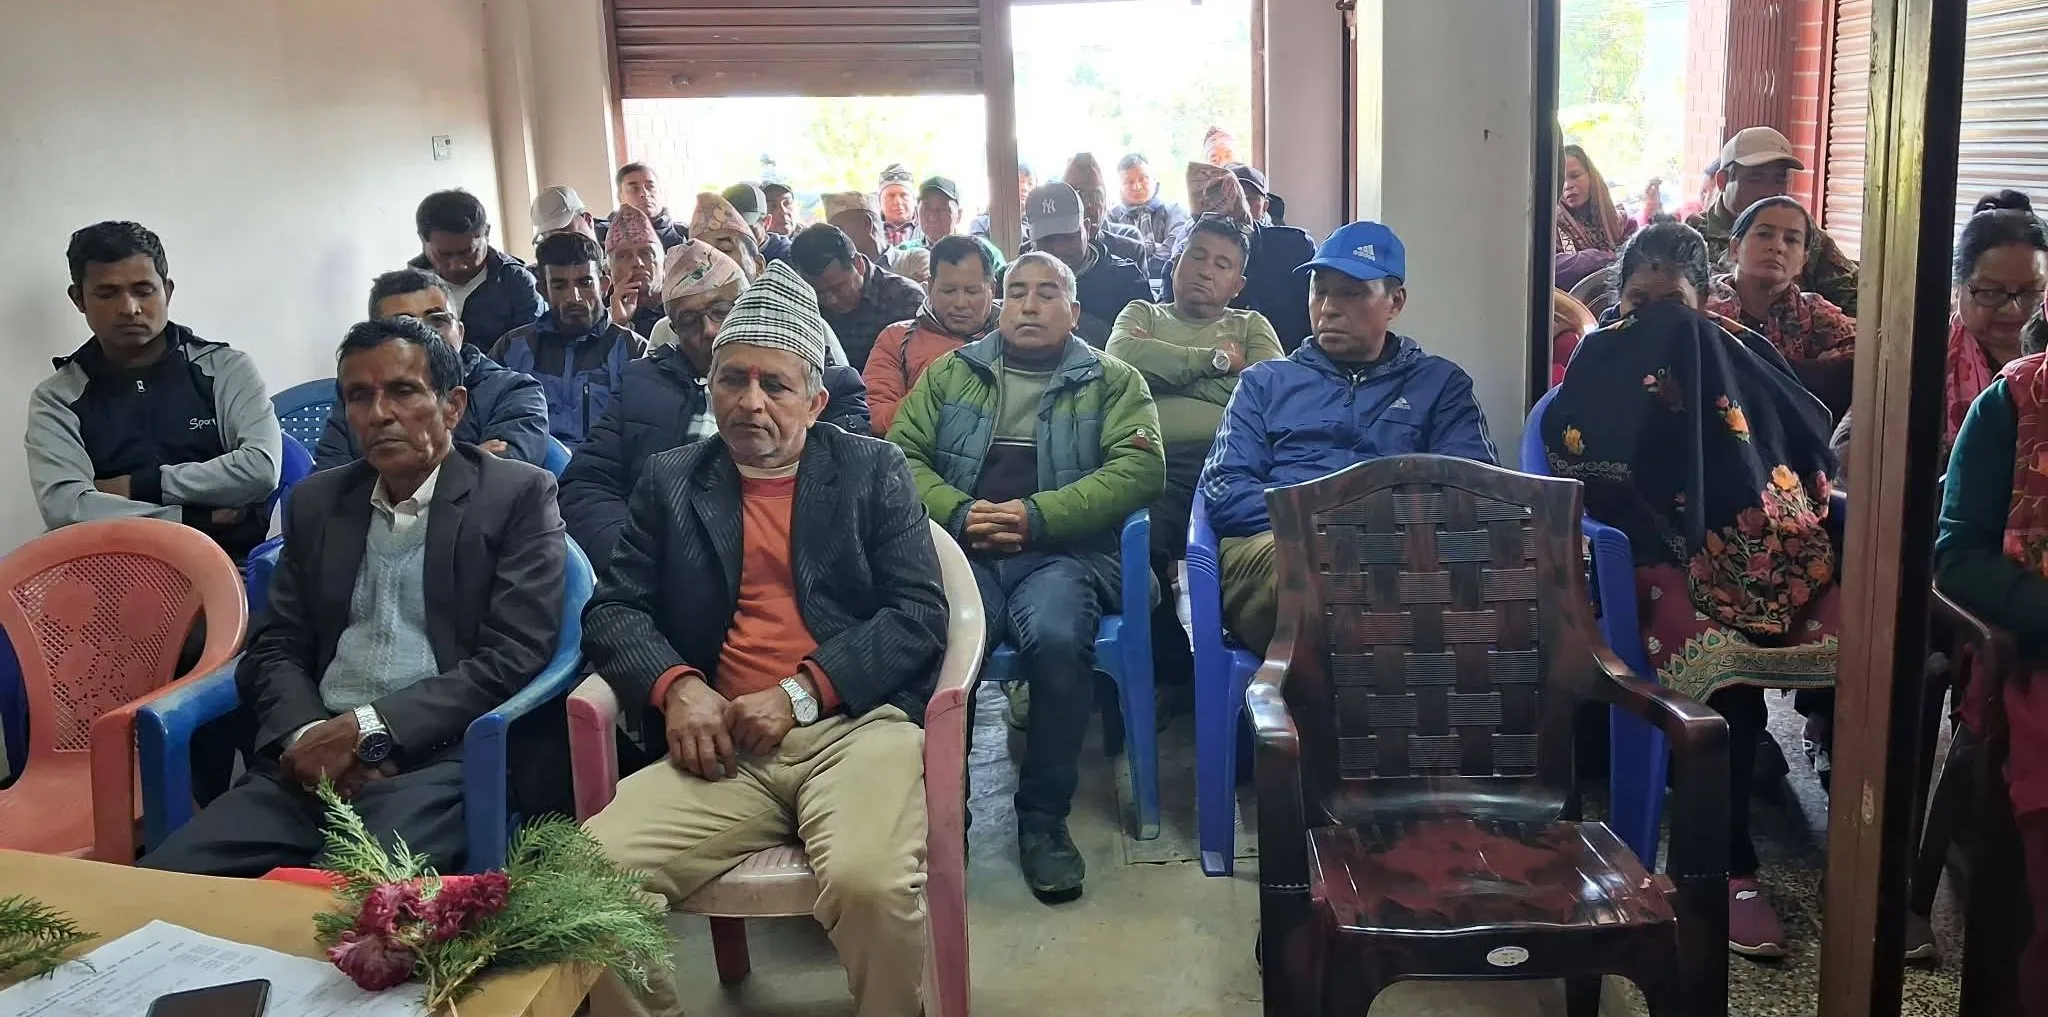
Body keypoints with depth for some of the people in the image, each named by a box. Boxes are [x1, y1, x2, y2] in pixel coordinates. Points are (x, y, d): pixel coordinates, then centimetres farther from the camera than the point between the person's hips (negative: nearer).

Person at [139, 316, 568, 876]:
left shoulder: (519, 494, 3)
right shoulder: (317, 501, 19)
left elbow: (513, 656, -6)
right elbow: (275, 646, 17)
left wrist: (368, 727, -12)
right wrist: (305, 735, -6)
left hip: (442, 756, -5)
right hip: (313, 760, 5)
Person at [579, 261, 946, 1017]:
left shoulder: (873, 471, 11)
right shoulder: (671, 481, 17)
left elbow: (920, 614, 2)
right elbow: (612, 609, 12)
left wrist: (800, 693, -11)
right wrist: (676, 685, -10)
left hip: (855, 724, -2)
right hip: (723, 745, 2)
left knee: (870, 884, -32)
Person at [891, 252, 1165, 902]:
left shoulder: (1112, 381, 13)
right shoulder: (950, 373, 21)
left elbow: (1140, 468, -2)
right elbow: (901, 454, 10)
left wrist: (1035, 516, -12)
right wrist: (959, 513, -10)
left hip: (1063, 552, -1)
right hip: (960, 549, 1)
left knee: (1057, 638, -34)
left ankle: (1044, 817, -15)